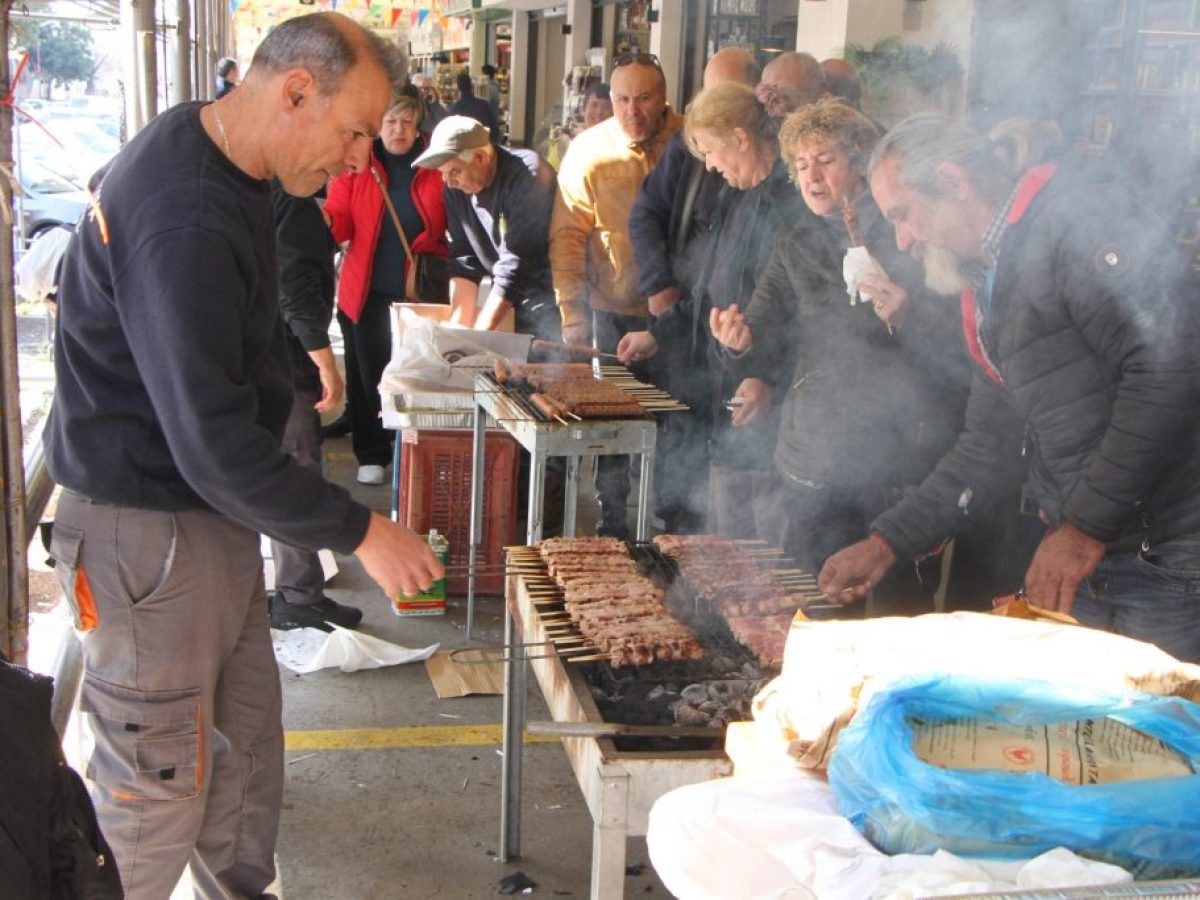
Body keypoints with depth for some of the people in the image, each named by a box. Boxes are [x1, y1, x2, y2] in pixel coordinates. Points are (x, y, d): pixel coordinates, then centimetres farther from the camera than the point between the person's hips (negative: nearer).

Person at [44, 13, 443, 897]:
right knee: (160, 781, 4)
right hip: (148, 531, -10)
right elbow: (213, 444, -29)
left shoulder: (215, 161, 5)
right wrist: (359, 530, -22)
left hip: (213, 509, 10)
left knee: (247, 737, 20)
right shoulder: (184, 219, -28)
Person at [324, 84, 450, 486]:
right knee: (367, 373, 8)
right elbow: (341, 220, -2)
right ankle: (371, 454, 22)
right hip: (368, 290, 0)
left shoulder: (435, 165, 1)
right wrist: (327, 221, -25)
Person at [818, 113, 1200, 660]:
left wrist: (1086, 528, -19)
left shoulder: (1081, 210, -11)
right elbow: (984, 448, 22)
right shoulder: (987, 293, 18)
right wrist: (884, 546, 16)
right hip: (1085, 561, 8)